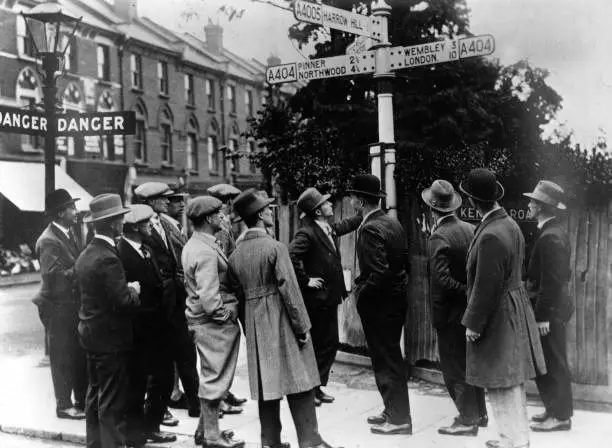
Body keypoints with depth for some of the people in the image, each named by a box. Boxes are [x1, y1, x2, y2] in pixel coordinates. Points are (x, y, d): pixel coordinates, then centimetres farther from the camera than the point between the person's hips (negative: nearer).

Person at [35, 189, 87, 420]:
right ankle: (64, 405, 16)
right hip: (59, 308, -8)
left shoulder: (69, 234, 9)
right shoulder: (48, 241, -18)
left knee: (81, 355, 15)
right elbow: (54, 277, -24)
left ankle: (82, 401, 27)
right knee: (63, 358, 3)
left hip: (74, 304, 8)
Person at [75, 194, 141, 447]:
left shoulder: (85, 255, 7)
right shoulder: (107, 258, -22)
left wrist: (127, 289, 8)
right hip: (111, 338, -9)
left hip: (91, 334, 10)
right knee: (113, 403, -2)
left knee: (96, 396, 18)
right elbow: (122, 301, -25)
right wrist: (133, 290, -5)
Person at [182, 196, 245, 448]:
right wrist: (227, 314, -15)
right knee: (215, 378, 0)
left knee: (210, 377, 19)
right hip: (214, 323, -10)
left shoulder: (191, 245, 10)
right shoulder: (206, 252, -22)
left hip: (201, 321, 10)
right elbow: (209, 299, -27)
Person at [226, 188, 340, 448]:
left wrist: (249, 327, 17)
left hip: (255, 329, 6)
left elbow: (236, 295, 9)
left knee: (265, 383, 11)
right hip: (282, 323, -6)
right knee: (298, 382, 1)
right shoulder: (275, 248, -14)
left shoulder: (235, 255, 5)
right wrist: (302, 327, -11)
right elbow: (289, 290, -17)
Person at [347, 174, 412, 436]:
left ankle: (399, 419, 9)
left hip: (379, 304, -9)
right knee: (390, 358, 18)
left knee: (386, 361, 1)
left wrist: (361, 293, -14)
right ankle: (393, 411, 28)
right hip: (396, 299, 9)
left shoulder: (371, 229, -21)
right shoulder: (393, 223, 7)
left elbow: (379, 272, -28)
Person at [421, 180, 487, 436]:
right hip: (471, 308, 7)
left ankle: (468, 420, 10)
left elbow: (442, 279, -25)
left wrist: (465, 292, -14)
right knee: (470, 363, 19)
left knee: (454, 368, 4)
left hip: (451, 312, -7)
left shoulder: (439, 237, -20)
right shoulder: (470, 229, 1)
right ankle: (479, 413, 30)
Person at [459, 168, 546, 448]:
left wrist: (472, 324, -14)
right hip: (515, 309, 10)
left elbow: (486, 287, -23)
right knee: (511, 382, 19)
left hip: (497, 316, -10)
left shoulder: (491, 236, -25)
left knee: (501, 385, 0)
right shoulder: (511, 225, 5)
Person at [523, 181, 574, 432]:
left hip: (550, 310, -10)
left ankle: (560, 416, 8)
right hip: (552, 307, 10)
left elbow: (551, 280, -23)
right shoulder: (554, 231, 11)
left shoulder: (550, 237, -20)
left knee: (552, 364, -1)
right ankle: (556, 409, 25)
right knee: (550, 363, 16)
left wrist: (543, 316, -21)